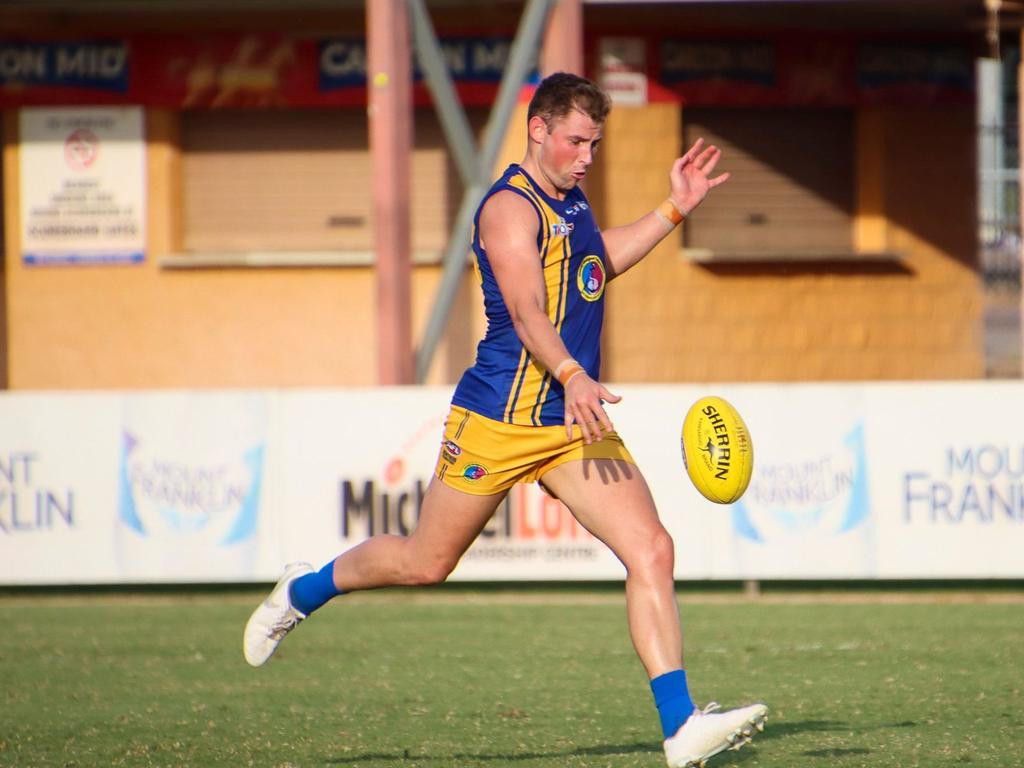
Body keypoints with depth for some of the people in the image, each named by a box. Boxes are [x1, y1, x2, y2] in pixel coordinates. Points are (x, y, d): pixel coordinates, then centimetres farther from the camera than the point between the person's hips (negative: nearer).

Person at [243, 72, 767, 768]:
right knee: (426, 563, 8)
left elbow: (600, 262, 36)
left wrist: (674, 210, 27)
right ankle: (304, 591, 37)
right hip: (500, 420, -7)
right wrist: (572, 378, -45)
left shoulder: (569, 200, 13)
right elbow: (527, 313, -29)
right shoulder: (510, 207, -14)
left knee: (651, 550, -10)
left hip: (575, 423, 7)